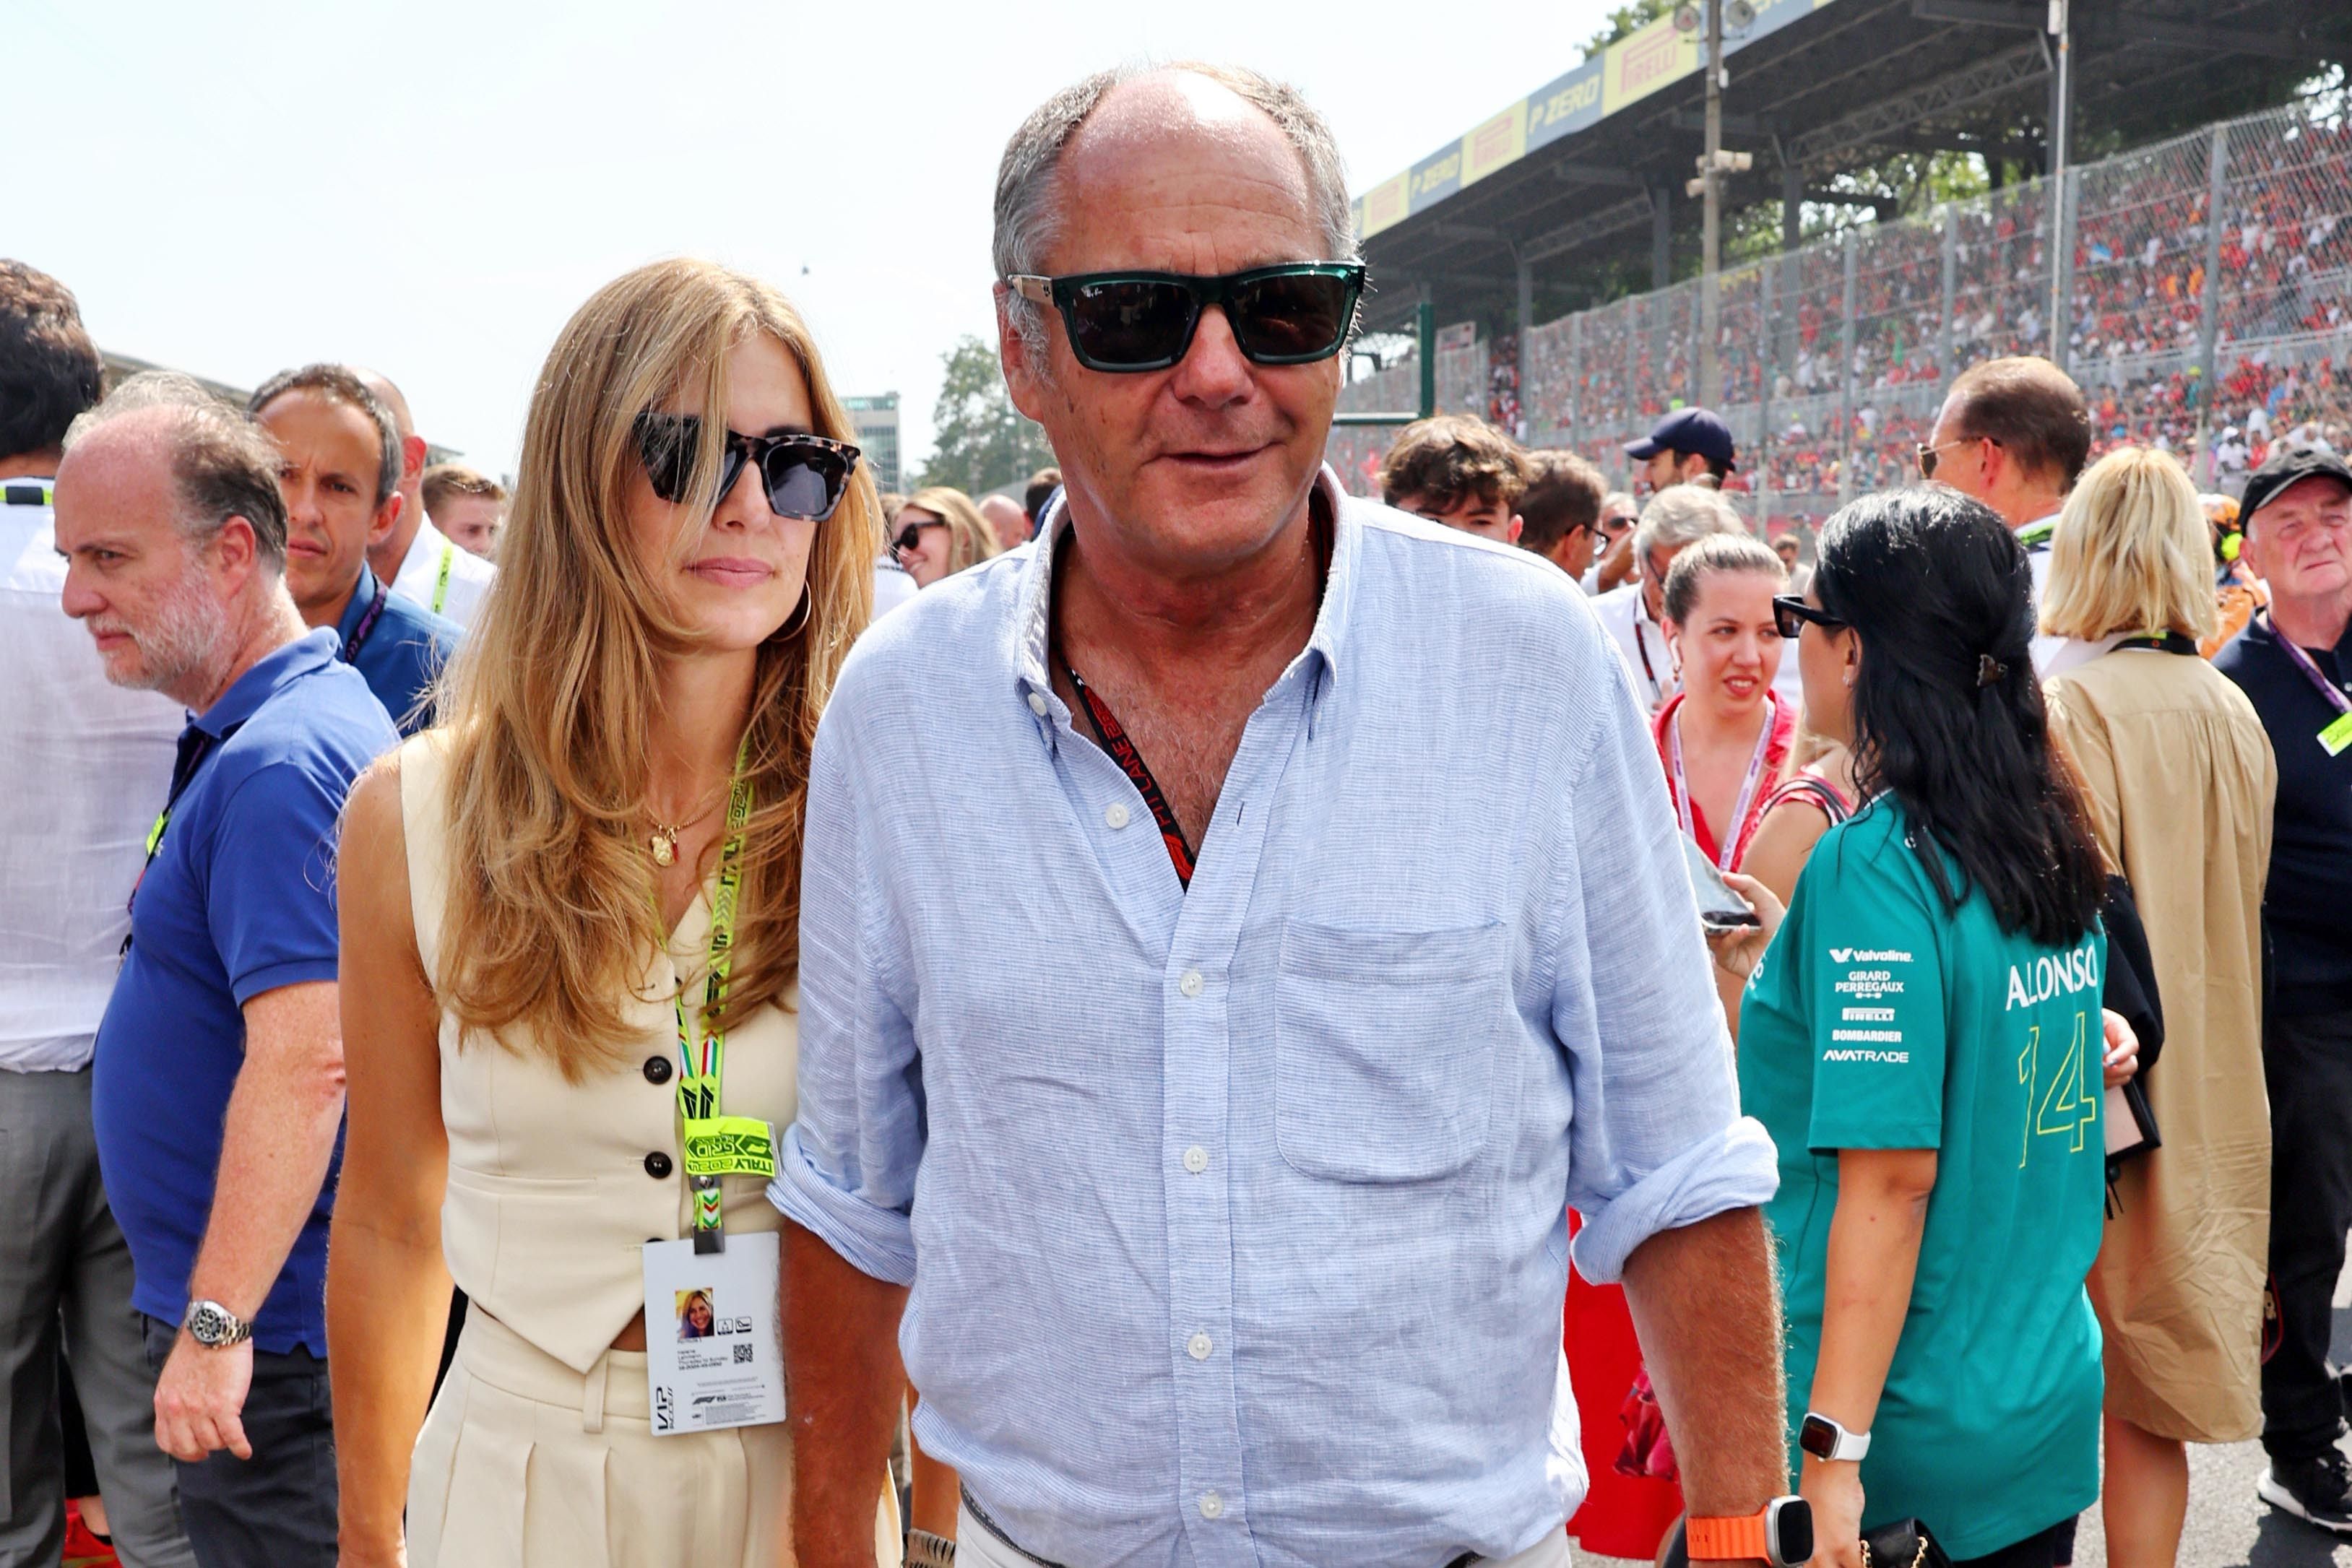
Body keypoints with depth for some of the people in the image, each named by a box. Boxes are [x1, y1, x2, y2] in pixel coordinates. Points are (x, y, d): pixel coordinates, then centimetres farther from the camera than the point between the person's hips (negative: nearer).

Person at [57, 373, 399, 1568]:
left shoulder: (277, 763, -22)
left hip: (270, 1337, -10)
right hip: (263, 1316, 10)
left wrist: (218, 1327, -27)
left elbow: (305, 1063, -29)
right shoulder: (268, 729, 12)